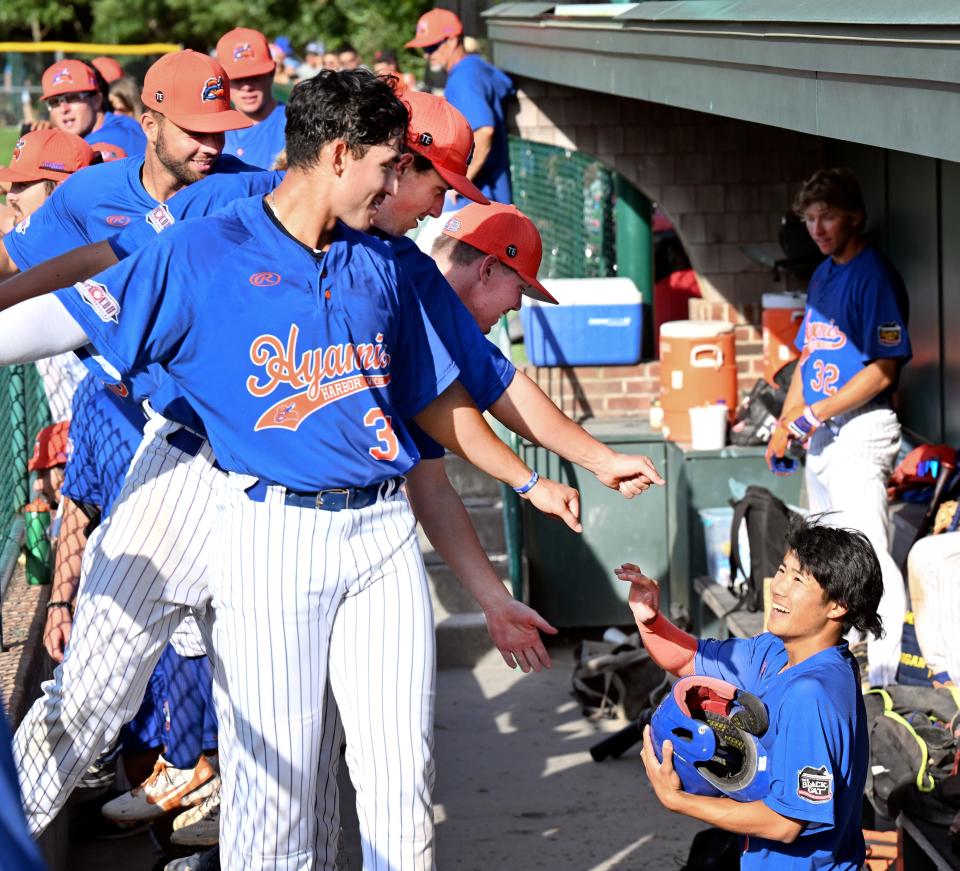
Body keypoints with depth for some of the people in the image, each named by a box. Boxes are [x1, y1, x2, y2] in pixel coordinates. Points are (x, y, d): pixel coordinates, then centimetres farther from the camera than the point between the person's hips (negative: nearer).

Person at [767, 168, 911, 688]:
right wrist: (787, 424, 13)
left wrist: (815, 415, -19)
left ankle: (885, 679, -16)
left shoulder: (875, 276, -13)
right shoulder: (823, 275, 15)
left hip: (860, 431, -10)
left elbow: (882, 370, -18)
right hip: (820, 435, 10)